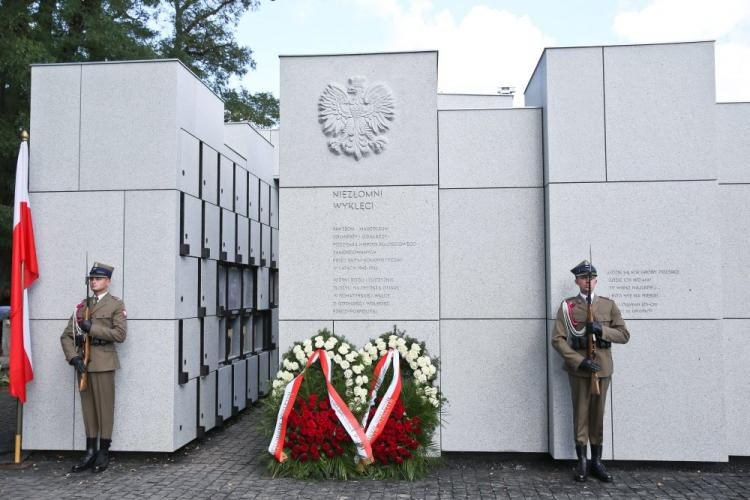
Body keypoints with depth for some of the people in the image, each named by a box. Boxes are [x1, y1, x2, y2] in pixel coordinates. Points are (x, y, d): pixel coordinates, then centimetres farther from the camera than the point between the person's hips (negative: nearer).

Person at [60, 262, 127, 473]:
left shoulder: (116, 305, 1)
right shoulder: (83, 305, 15)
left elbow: (120, 334, -11)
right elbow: (66, 336, 10)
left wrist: (92, 329, -13)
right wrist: (73, 357, -5)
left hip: (103, 362, -5)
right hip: (83, 362, 5)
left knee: (104, 406, 0)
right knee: (88, 407, 9)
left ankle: (103, 453, 9)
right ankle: (90, 452, 17)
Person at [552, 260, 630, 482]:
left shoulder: (608, 305, 6)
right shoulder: (567, 306, -1)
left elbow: (624, 335, 3)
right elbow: (558, 339, -7)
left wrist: (601, 329, -15)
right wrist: (580, 361, -17)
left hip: (602, 368, 2)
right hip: (578, 369, -2)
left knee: (598, 415, 9)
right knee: (580, 414, 4)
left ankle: (597, 461, 18)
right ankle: (582, 461, 14)